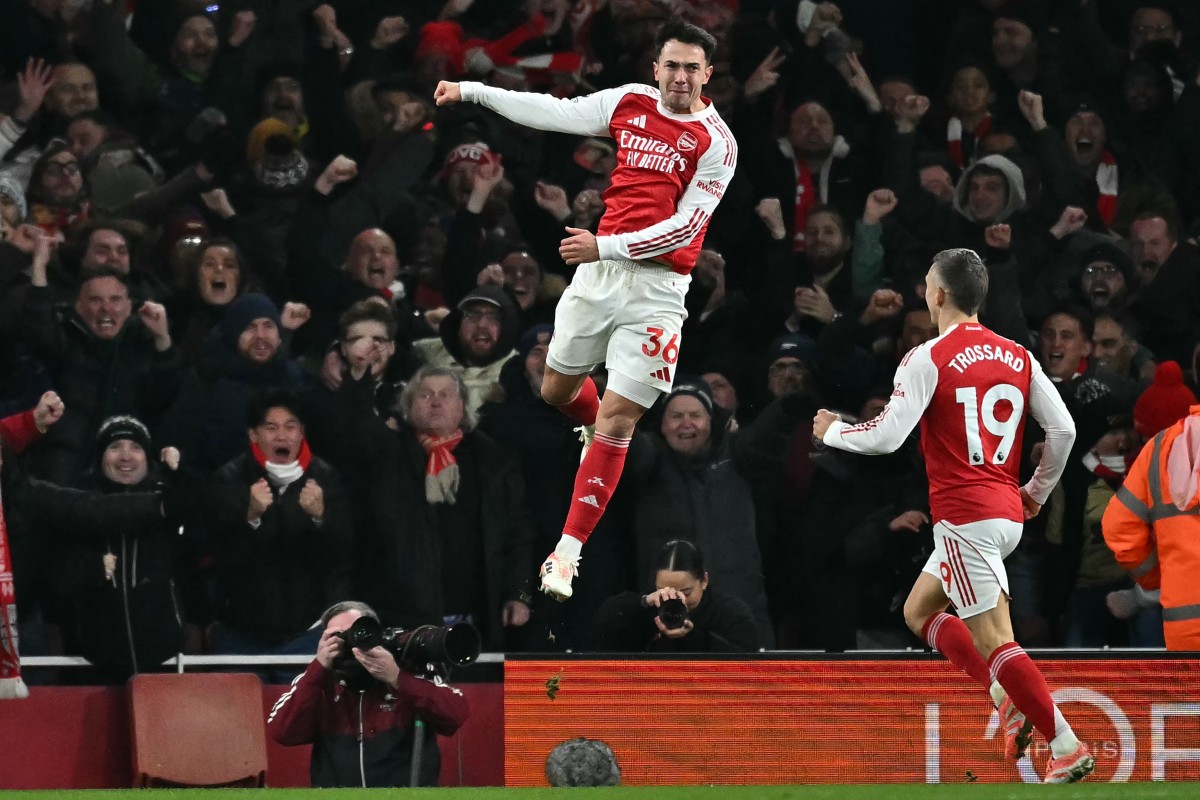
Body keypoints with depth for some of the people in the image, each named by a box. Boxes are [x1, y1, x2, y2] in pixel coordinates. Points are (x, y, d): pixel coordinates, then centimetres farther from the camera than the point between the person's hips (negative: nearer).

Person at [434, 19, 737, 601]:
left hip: (656, 288, -5)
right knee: (558, 390, 19)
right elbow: (554, 113, 12)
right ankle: (594, 428, 55)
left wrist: (605, 247, -20)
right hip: (598, 270, 5)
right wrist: (471, 91, 12)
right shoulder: (629, 103, 5)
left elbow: (683, 228, -13)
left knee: (616, 422, -9)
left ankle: (567, 553, -6)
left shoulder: (715, 143, -8)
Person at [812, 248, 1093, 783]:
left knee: (993, 639, -8)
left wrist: (832, 431, 6)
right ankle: (1008, 700, 7)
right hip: (1007, 513, 8)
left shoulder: (928, 359, -10)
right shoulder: (1018, 357, 9)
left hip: (963, 514, -8)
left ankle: (1068, 748, -12)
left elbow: (886, 435, -14)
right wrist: (1036, 494, 21)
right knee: (919, 610, 20)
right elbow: (1063, 429, 6)